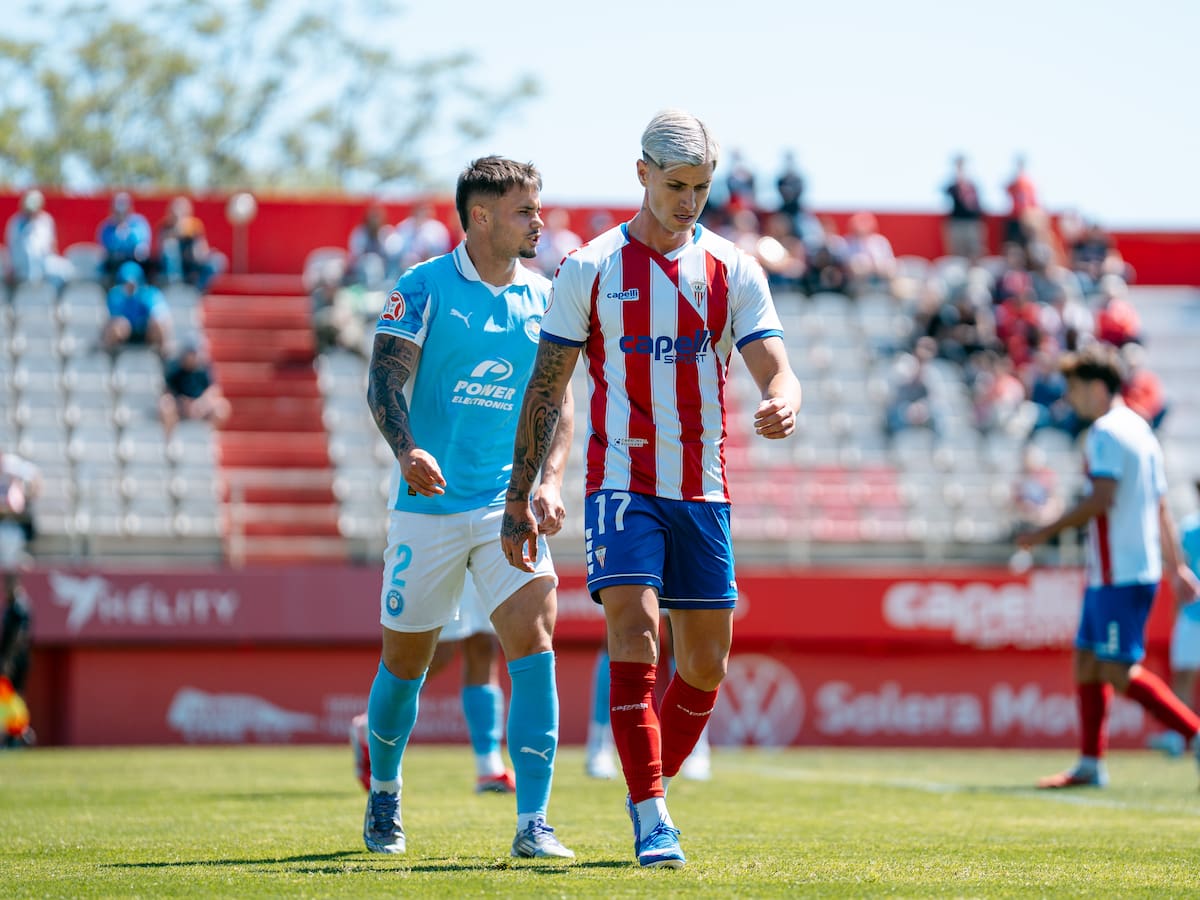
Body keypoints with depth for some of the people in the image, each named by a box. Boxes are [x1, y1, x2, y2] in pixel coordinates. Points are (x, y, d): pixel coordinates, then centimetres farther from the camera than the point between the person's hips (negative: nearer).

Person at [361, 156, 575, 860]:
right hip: (428, 505, -2)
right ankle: (384, 794, 35)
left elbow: (557, 403, 12)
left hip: (510, 507, 2)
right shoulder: (424, 288, -3)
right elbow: (385, 380, -10)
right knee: (406, 661, 8)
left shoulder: (543, 298, 8)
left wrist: (551, 481, -4)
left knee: (534, 640, -16)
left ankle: (533, 823, -16)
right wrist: (408, 449, -29)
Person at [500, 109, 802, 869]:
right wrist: (519, 500, 1)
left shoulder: (734, 271, 5)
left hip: (704, 492, 3)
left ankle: (652, 794, 25)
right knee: (635, 635, -19)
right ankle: (651, 817, -17)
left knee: (707, 664, 4)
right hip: (622, 484, -3)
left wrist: (783, 405, -30)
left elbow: (776, 370, -4)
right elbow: (545, 391, 4)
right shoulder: (591, 269, 0)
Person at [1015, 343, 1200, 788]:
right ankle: (1090, 764, 11)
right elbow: (1161, 505, 19)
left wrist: (1048, 531, -16)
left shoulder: (1106, 431, -12)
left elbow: (1102, 498, -22)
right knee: (1087, 661, 11)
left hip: (1119, 575, -10)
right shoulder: (1140, 430, 18)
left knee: (1119, 672, -9)